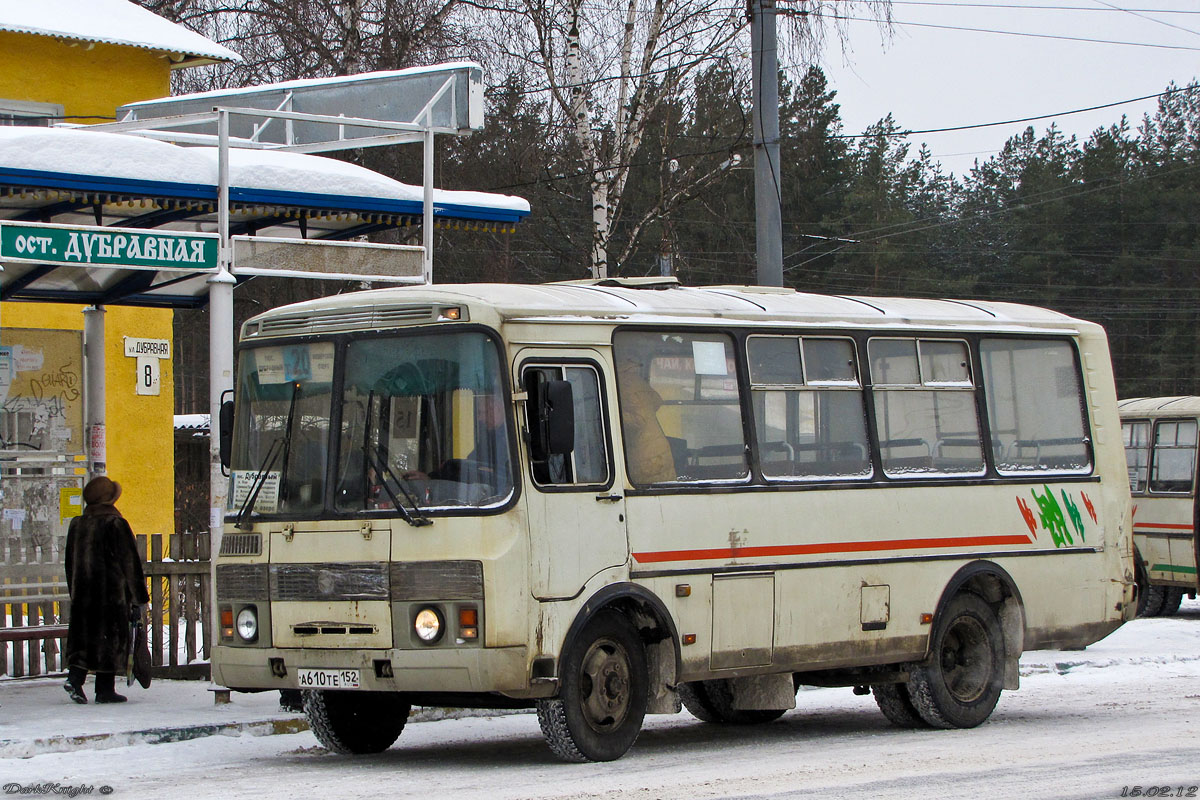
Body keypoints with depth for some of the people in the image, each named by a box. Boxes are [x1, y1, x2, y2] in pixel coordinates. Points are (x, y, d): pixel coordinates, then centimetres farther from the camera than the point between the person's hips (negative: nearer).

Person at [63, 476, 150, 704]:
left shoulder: (77, 525, 7)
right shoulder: (115, 524, -10)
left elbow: (70, 563, 14)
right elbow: (129, 563, -8)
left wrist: (75, 594, 22)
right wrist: (138, 597, -2)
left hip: (82, 595, 5)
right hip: (112, 593, -5)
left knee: (84, 636, 11)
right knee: (111, 639, 1)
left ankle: (75, 676, -7)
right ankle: (105, 689, 2)